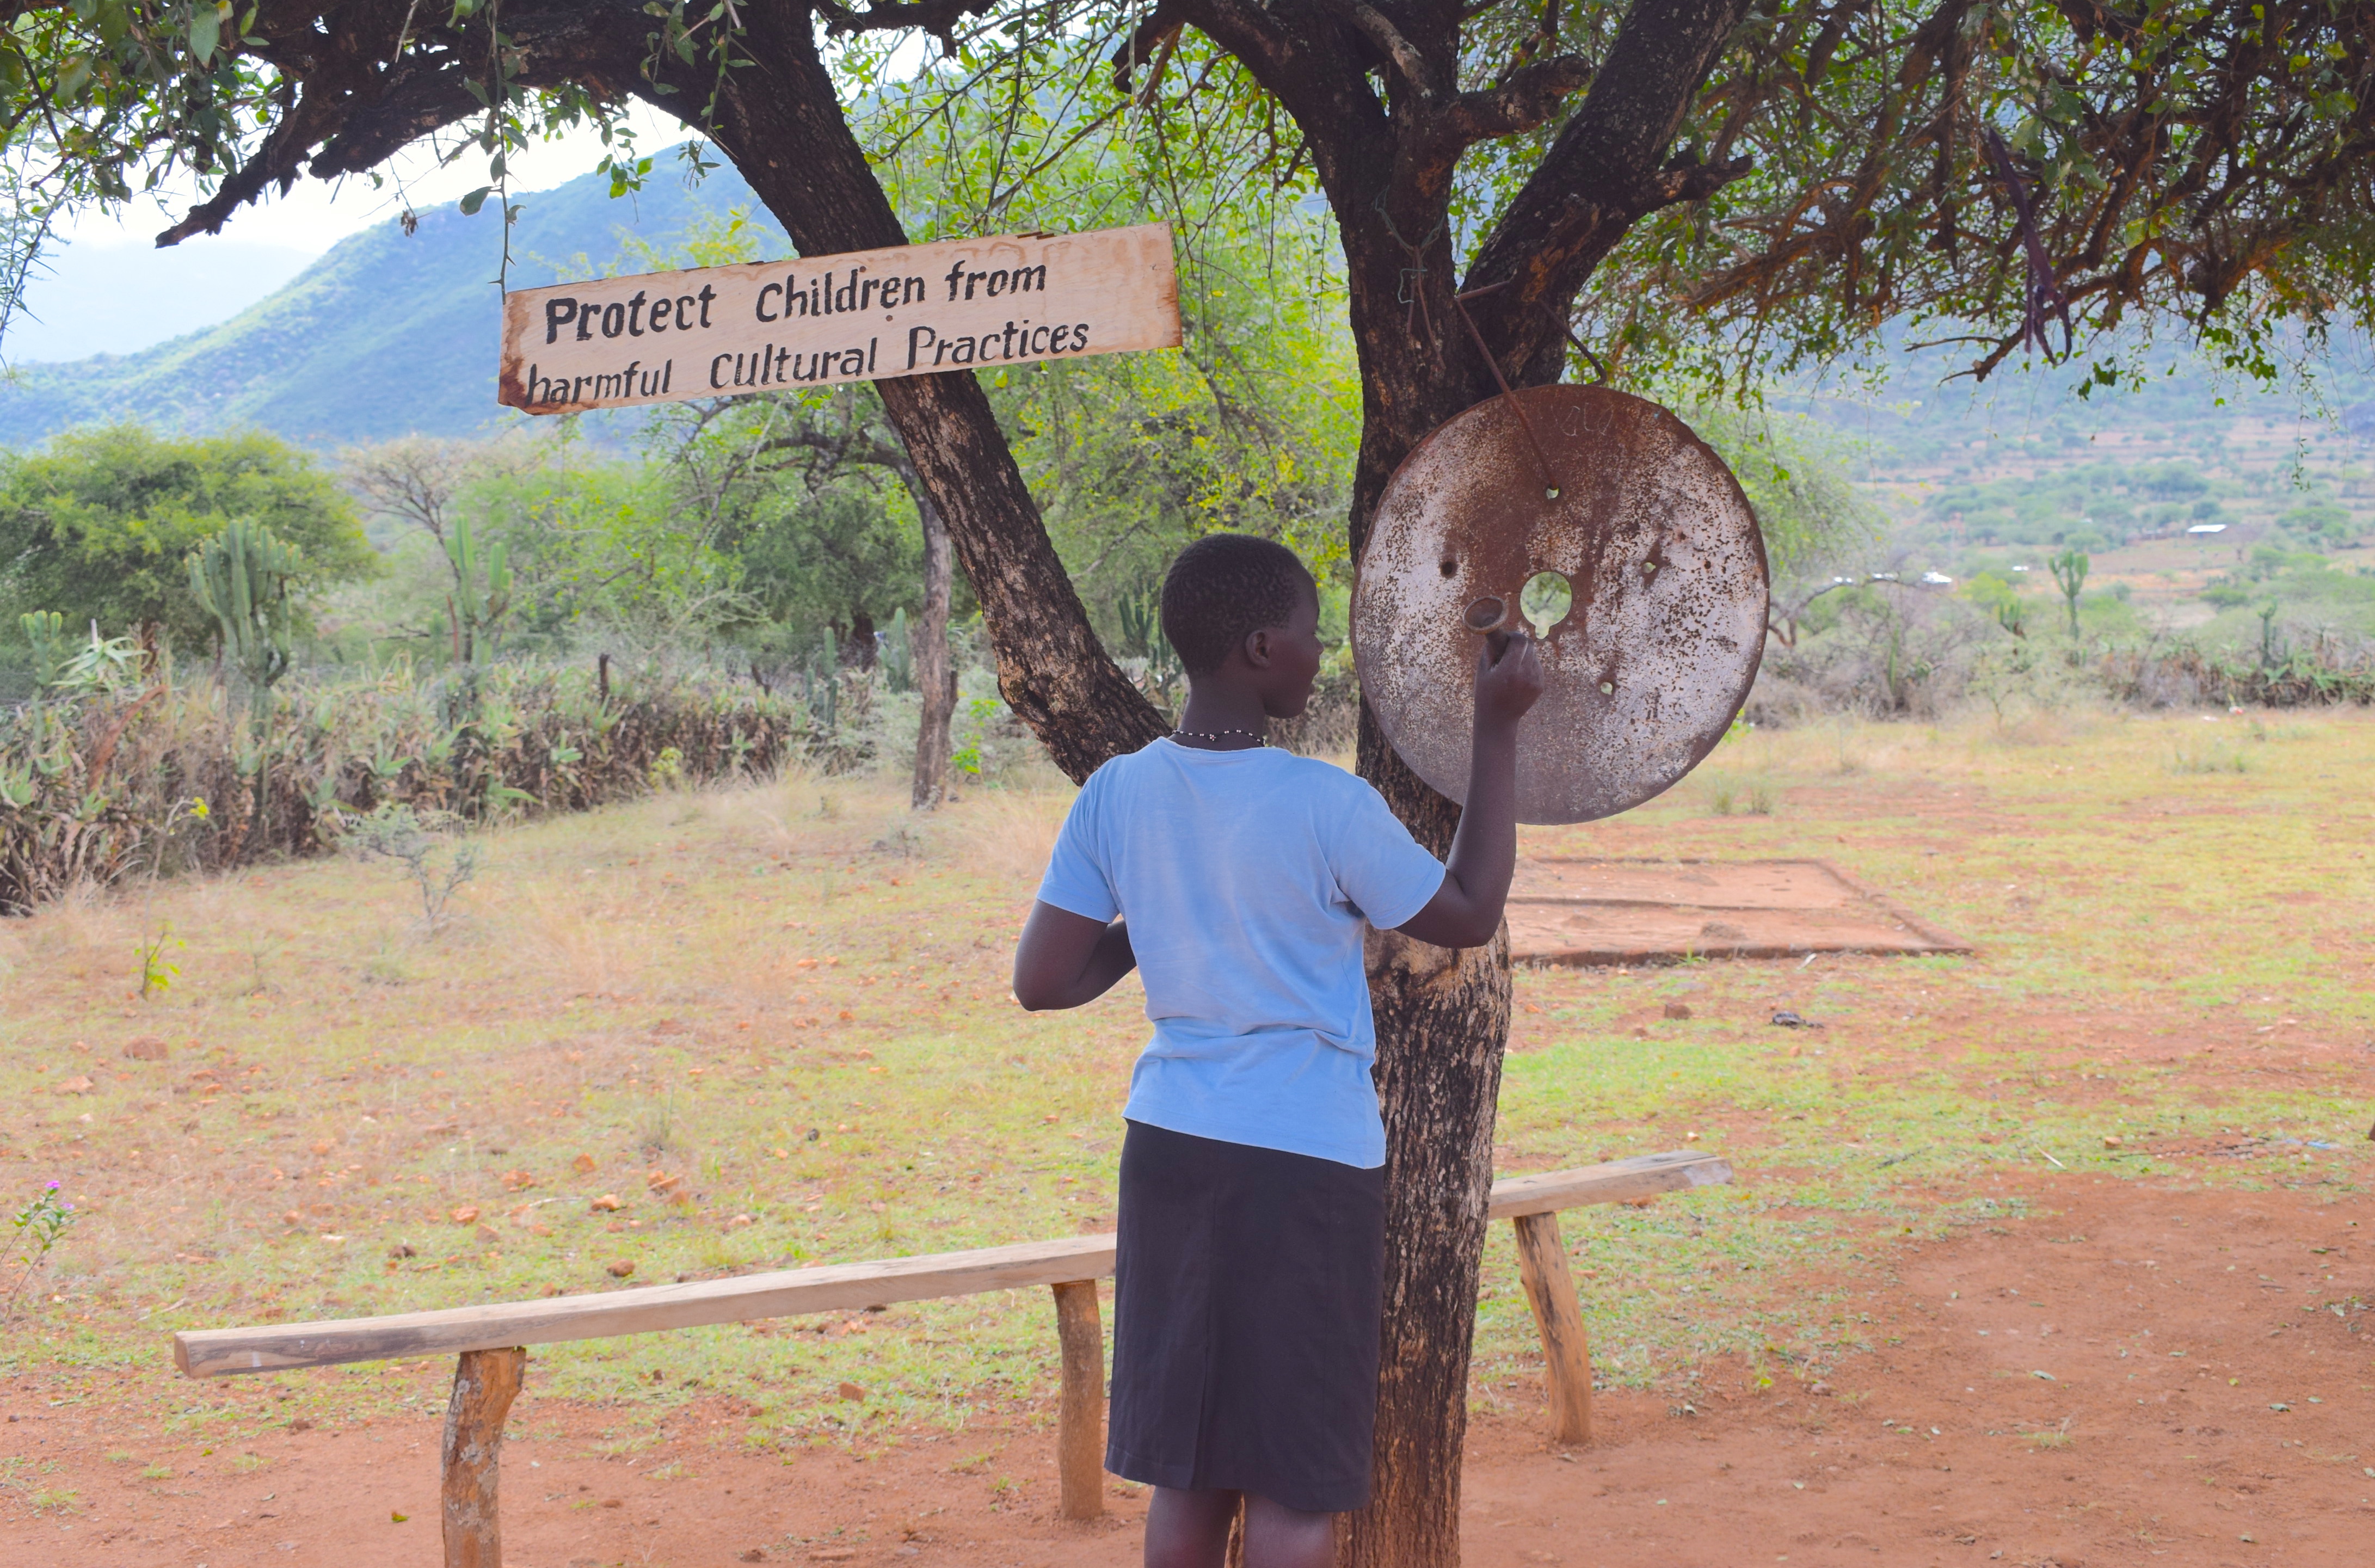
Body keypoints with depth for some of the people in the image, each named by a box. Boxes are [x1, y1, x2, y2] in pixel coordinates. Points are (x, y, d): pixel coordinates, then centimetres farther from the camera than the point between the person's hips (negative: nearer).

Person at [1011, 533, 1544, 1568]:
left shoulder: (1115, 797, -1)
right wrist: (1497, 728, 2)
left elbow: (1041, 981, 1)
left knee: (1189, 1465, 13)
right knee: (1296, 1482, 5)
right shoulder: (1326, 807, -15)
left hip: (1170, 1148, 5)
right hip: (1304, 1164, -5)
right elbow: (1470, 915, -1)